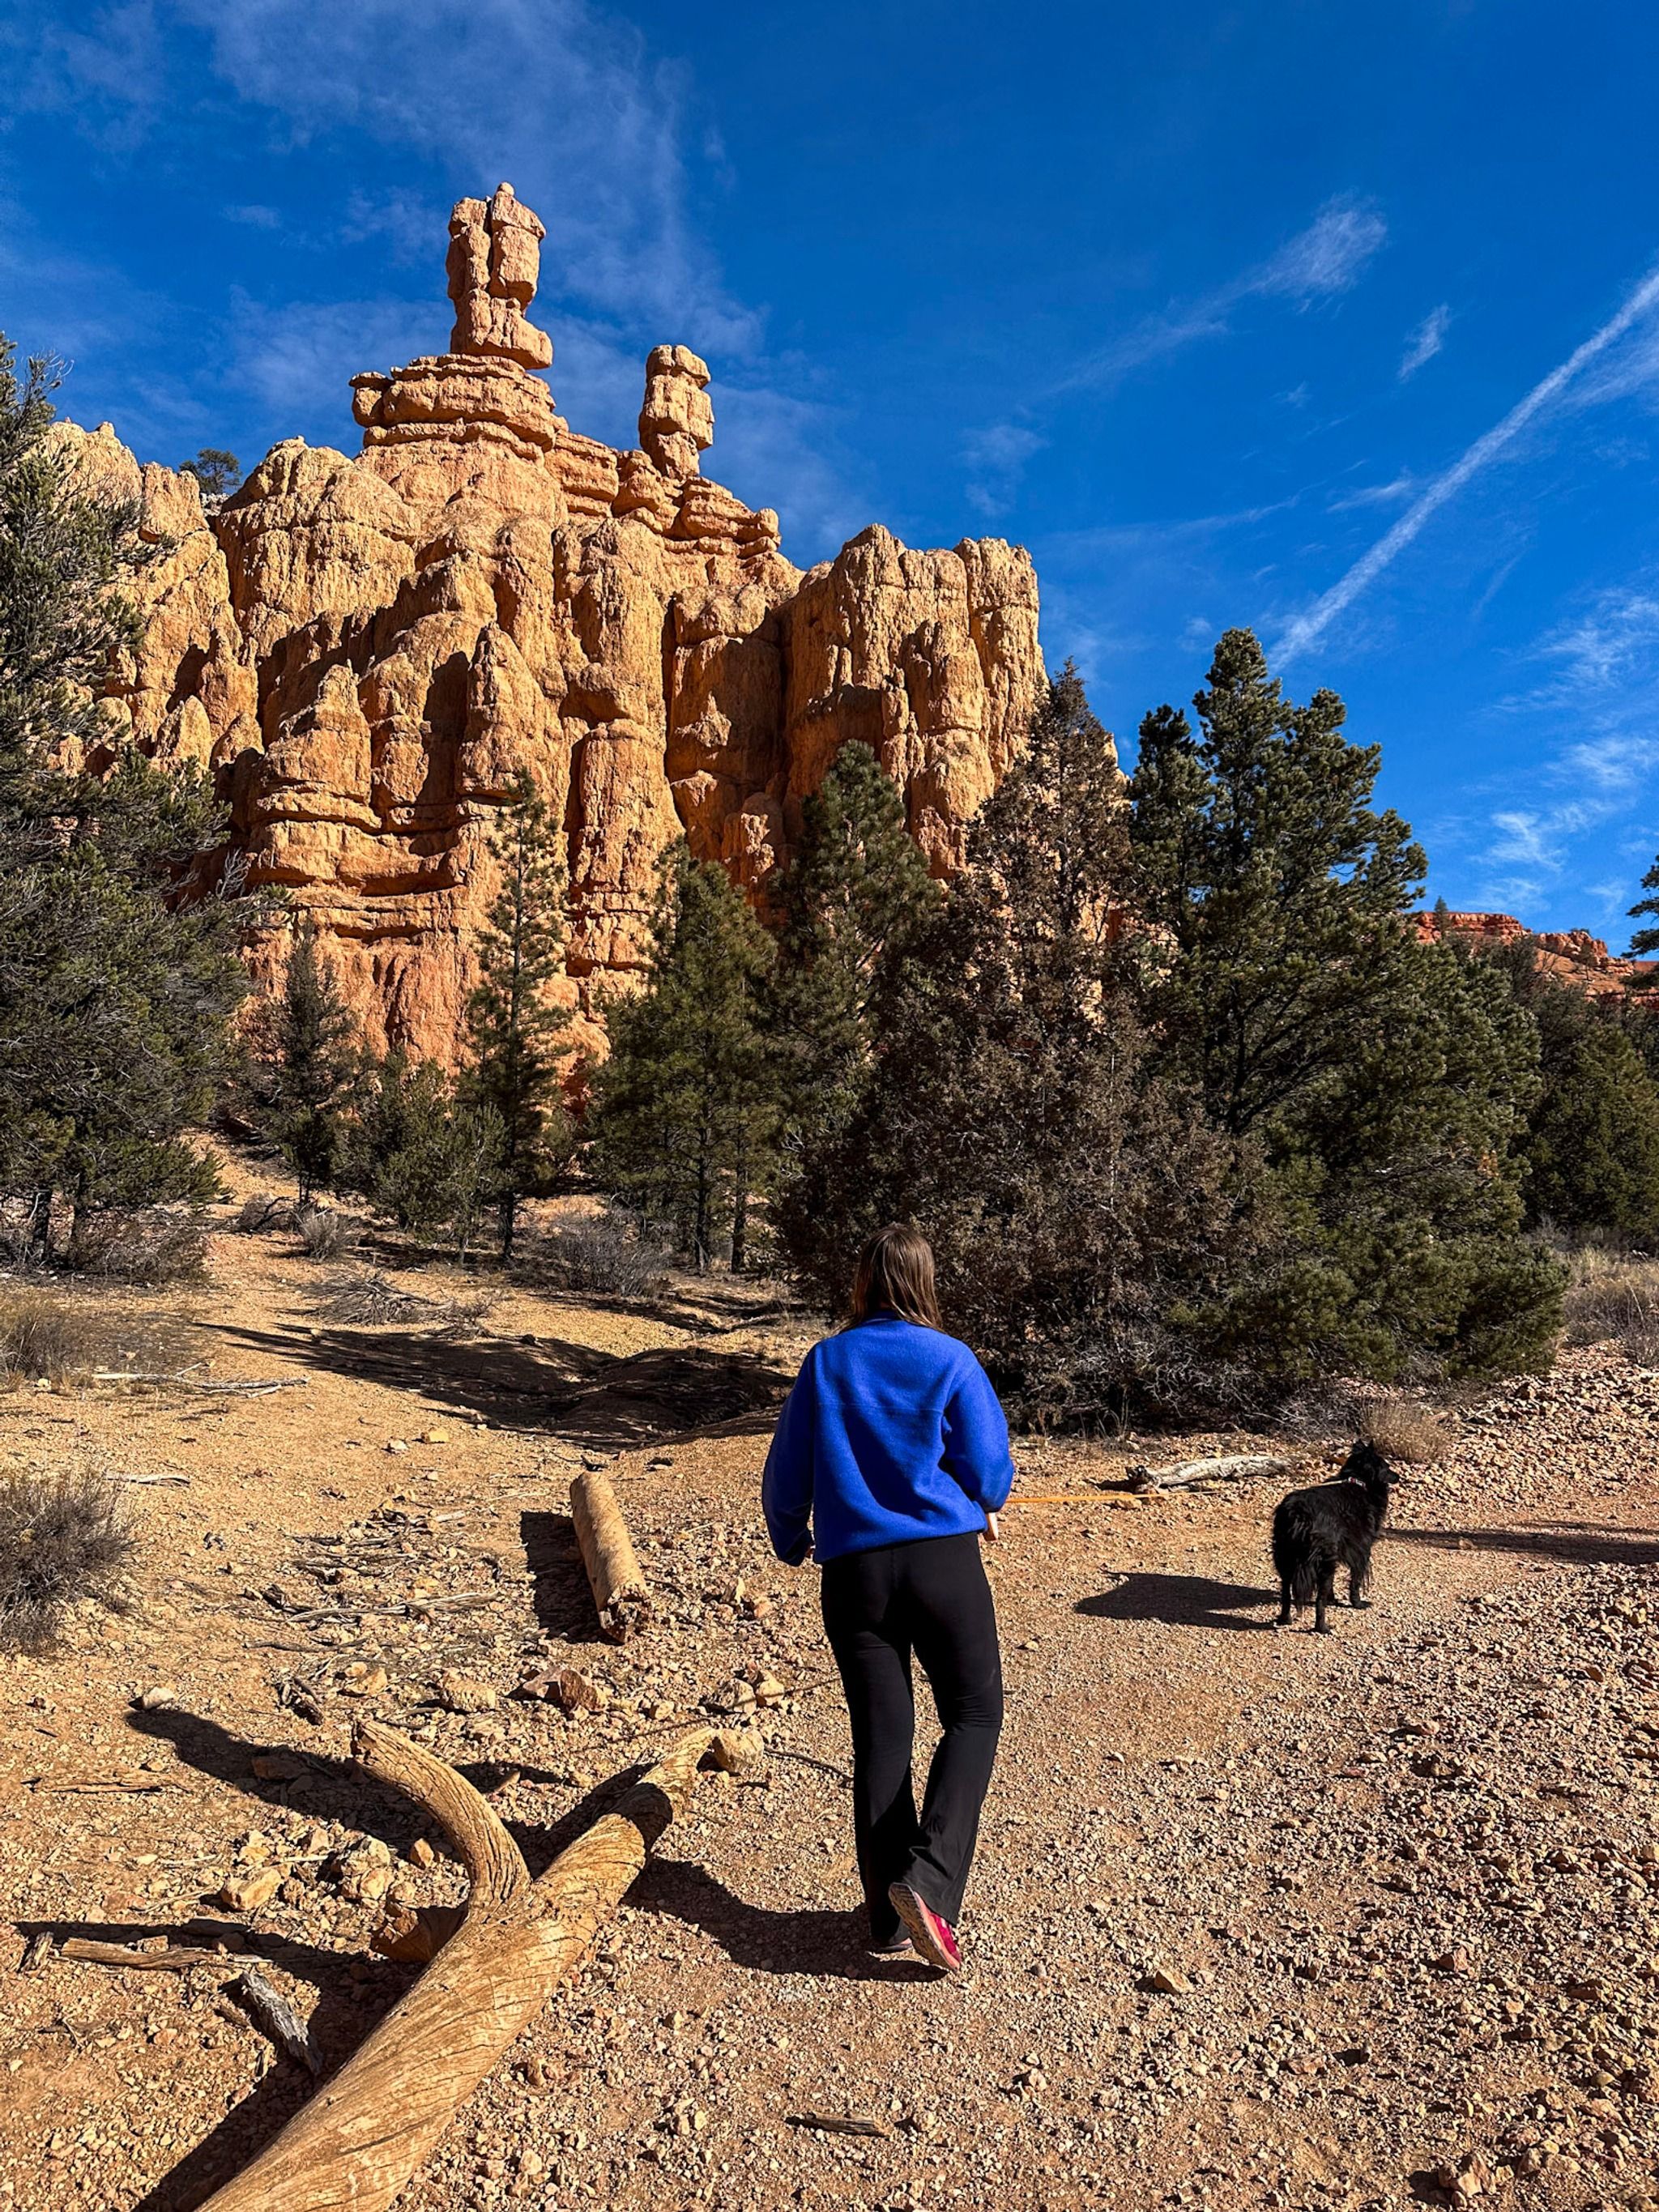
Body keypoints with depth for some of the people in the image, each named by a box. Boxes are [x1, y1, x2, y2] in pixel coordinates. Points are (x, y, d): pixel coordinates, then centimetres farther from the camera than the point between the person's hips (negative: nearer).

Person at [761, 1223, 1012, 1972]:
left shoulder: (826, 1362, 2)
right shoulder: (951, 1361, -3)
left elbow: (786, 1472, 7)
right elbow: (990, 1469, -2)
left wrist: (791, 1542, 26)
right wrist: (981, 1509, 22)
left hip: (854, 1570, 2)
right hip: (944, 1560, -2)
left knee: (880, 1736, 11)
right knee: (974, 1714, 10)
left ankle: (889, 1921, 17)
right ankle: (925, 1877, -7)